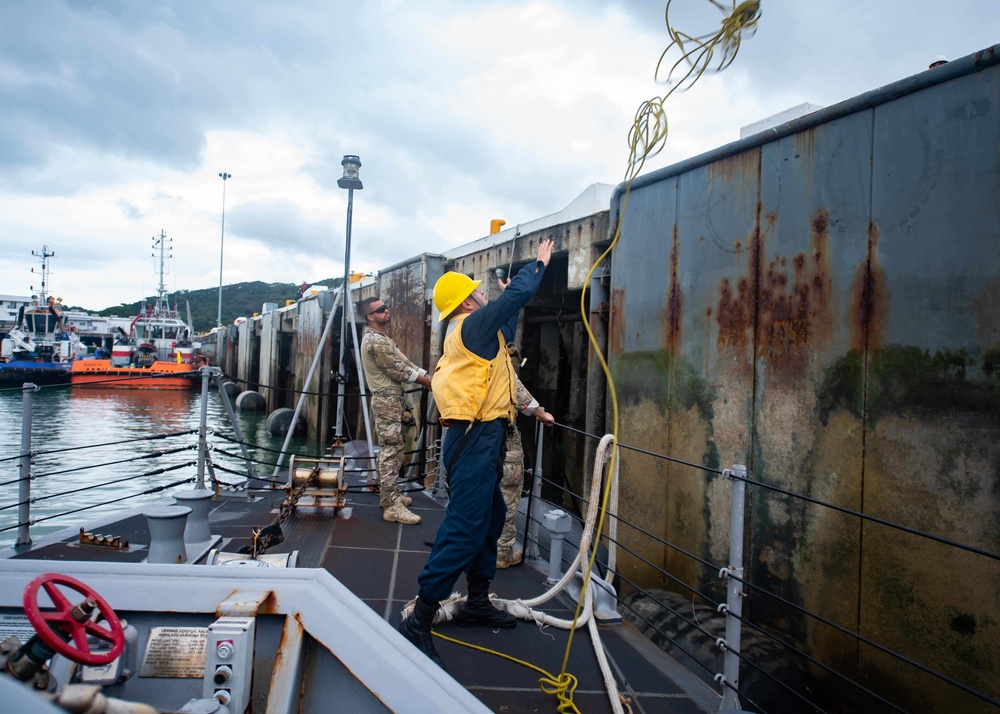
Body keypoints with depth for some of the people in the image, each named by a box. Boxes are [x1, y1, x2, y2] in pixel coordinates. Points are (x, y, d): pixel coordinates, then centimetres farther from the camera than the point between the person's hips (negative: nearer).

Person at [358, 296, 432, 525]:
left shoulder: (380, 337, 17)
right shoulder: (376, 341, -17)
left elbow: (405, 363, 14)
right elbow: (398, 371, -18)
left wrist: (430, 378, 5)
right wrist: (430, 383, -10)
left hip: (390, 399, 11)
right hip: (387, 400, -11)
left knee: (389, 450, 15)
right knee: (391, 451, -11)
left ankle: (388, 496, 24)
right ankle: (392, 507, -10)